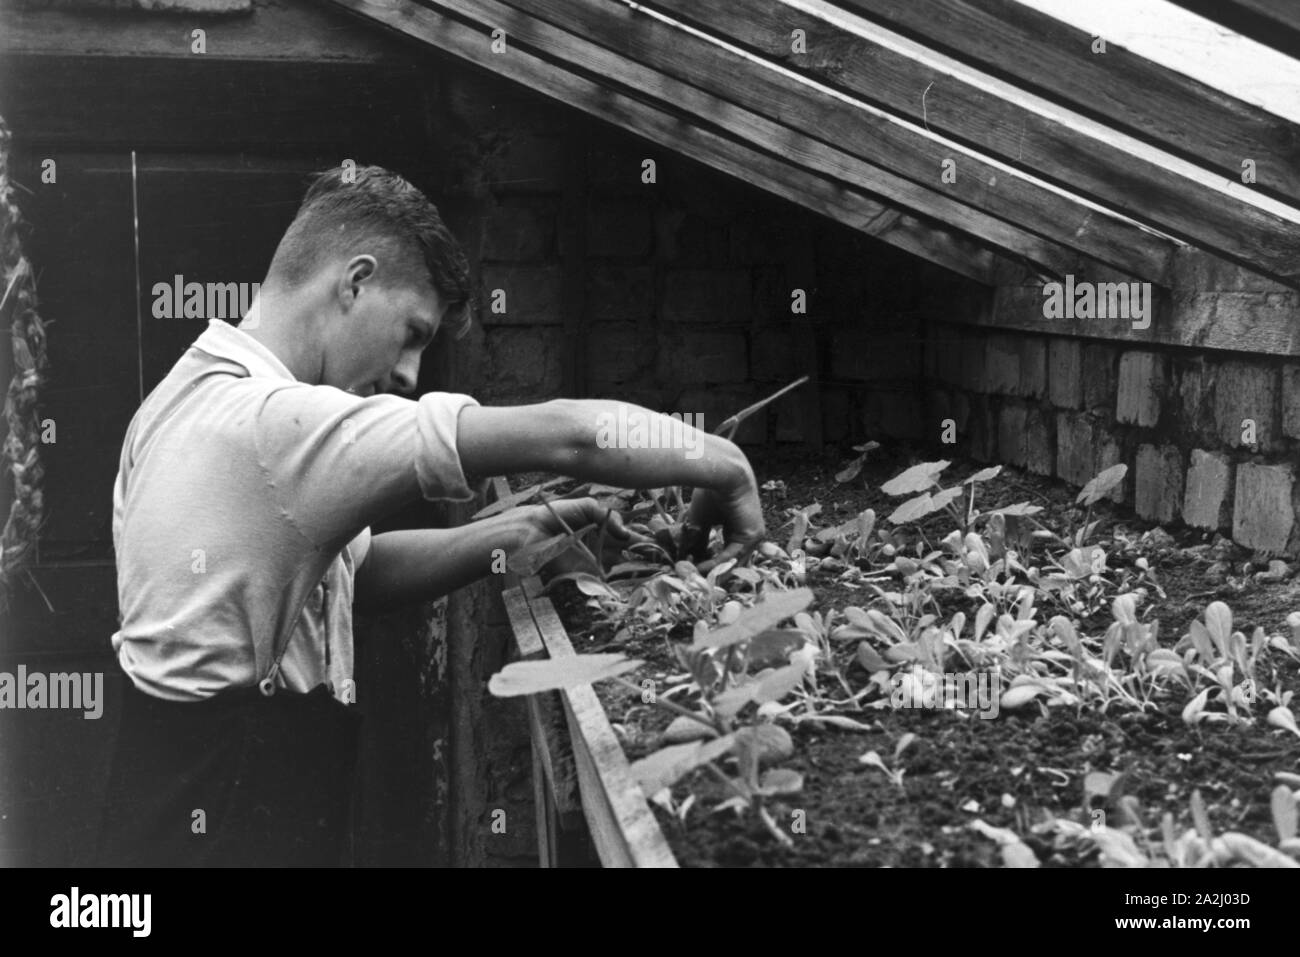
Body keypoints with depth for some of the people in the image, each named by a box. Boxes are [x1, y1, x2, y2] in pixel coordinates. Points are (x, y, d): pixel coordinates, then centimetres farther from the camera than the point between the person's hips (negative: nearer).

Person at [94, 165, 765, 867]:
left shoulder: (191, 397, 8)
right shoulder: (274, 420, -24)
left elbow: (357, 566, 11)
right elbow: (567, 435, -27)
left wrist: (518, 531, 0)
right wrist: (726, 467, -14)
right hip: (230, 818, -9)